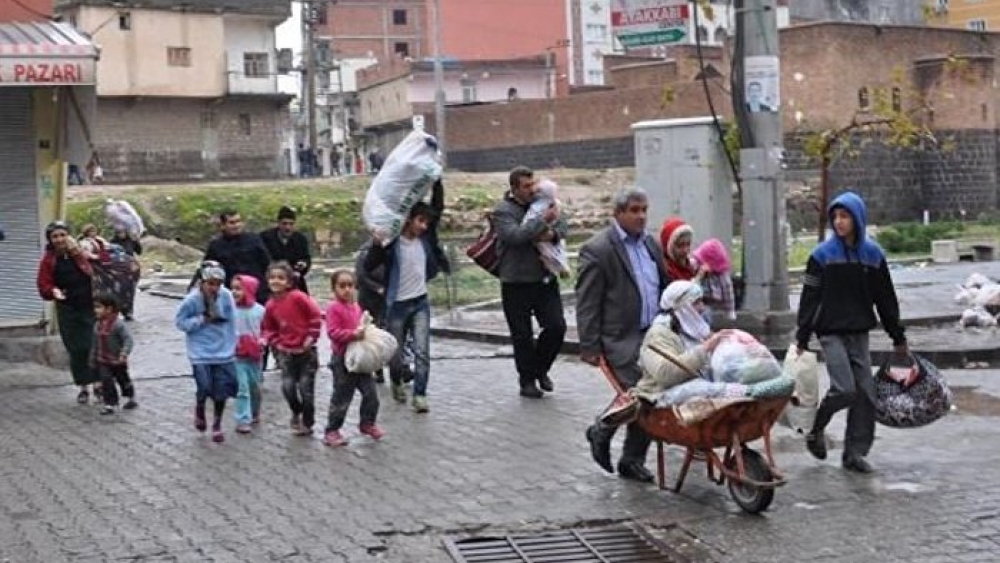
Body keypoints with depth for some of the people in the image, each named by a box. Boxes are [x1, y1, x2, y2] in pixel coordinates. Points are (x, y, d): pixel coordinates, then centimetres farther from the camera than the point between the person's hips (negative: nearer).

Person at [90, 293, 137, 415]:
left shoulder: (118, 324, -21)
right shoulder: (98, 325, 2)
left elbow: (128, 339, -24)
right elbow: (95, 344, 11)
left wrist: (124, 354, -34)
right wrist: (93, 360, 14)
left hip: (117, 360, -5)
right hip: (103, 361, 5)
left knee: (123, 379, 13)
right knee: (106, 381, -5)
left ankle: (131, 399, 34)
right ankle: (110, 404, 1)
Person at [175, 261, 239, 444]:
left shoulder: (226, 296, -10)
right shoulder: (192, 300, -16)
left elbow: (231, 321, -1)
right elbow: (179, 321, -7)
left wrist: (231, 345, 0)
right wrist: (202, 320, -17)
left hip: (223, 351, 2)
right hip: (201, 352, -2)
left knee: (222, 390, 3)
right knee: (204, 388, -8)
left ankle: (217, 425, 26)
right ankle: (199, 410, 28)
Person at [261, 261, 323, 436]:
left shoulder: (298, 297, -14)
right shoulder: (271, 306, 1)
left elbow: (316, 315, -11)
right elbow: (268, 328, 15)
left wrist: (311, 336, -12)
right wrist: (275, 343, 0)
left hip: (306, 351, -4)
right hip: (286, 352, 4)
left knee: (306, 388, 1)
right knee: (288, 386, -7)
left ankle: (307, 423, 16)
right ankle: (296, 413, 23)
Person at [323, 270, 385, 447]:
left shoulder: (356, 307, 9)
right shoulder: (334, 308, -12)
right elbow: (333, 332, -21)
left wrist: (365, 331, 5)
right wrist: (354, 334, -28)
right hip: (343, 359, -7)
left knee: (370, 392, 8)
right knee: (341, 397, 0)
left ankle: (367, 423, 26)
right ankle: (331, 431, 11)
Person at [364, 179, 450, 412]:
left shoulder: (426, 237, 0)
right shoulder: (391, 242, -12)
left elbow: (438, 207, 0)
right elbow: (368, 267, -15)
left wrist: (437, 182, -11)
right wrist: (377, 245, -29)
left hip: (420, 302, 3)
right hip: (397, 304, -2)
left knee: (422, 351, -8)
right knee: (396, 353, 10)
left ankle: (419, 395, -4)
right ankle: (397, 383, 37)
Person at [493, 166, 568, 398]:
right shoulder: (503, 211, -8)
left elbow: (562, 226, 6)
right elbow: (515, 235, -24)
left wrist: (553, 234, -17)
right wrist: (543, 220, -21)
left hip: (546, 280, 4)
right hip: (516, 283, -4)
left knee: (557, 326, -1)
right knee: (522, 335, 5)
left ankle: (540, 369, 23)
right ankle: (527, 380, 20)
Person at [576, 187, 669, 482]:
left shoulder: (651, 244, 15)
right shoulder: (597, 250, -8)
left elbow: (665, 287, 24)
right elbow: (587, 303, -9)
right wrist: (590, 347, -12)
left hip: (654, 334, 7)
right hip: (622, 339, -7)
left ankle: (632, 459, 17)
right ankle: (602, 431, 11)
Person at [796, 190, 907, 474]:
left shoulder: (872, 254, 6)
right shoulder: (822, 254, -3)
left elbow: (886, 299, 12)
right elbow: (809, 299, -2)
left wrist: (898, 337, 13)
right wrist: (802, 338, -5)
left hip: (859, 333, 4)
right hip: (831, 332, -4)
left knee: (865, 393, 0)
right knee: (844, 389, -16)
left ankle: (855, 452, 11)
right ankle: (816, 430, 10)